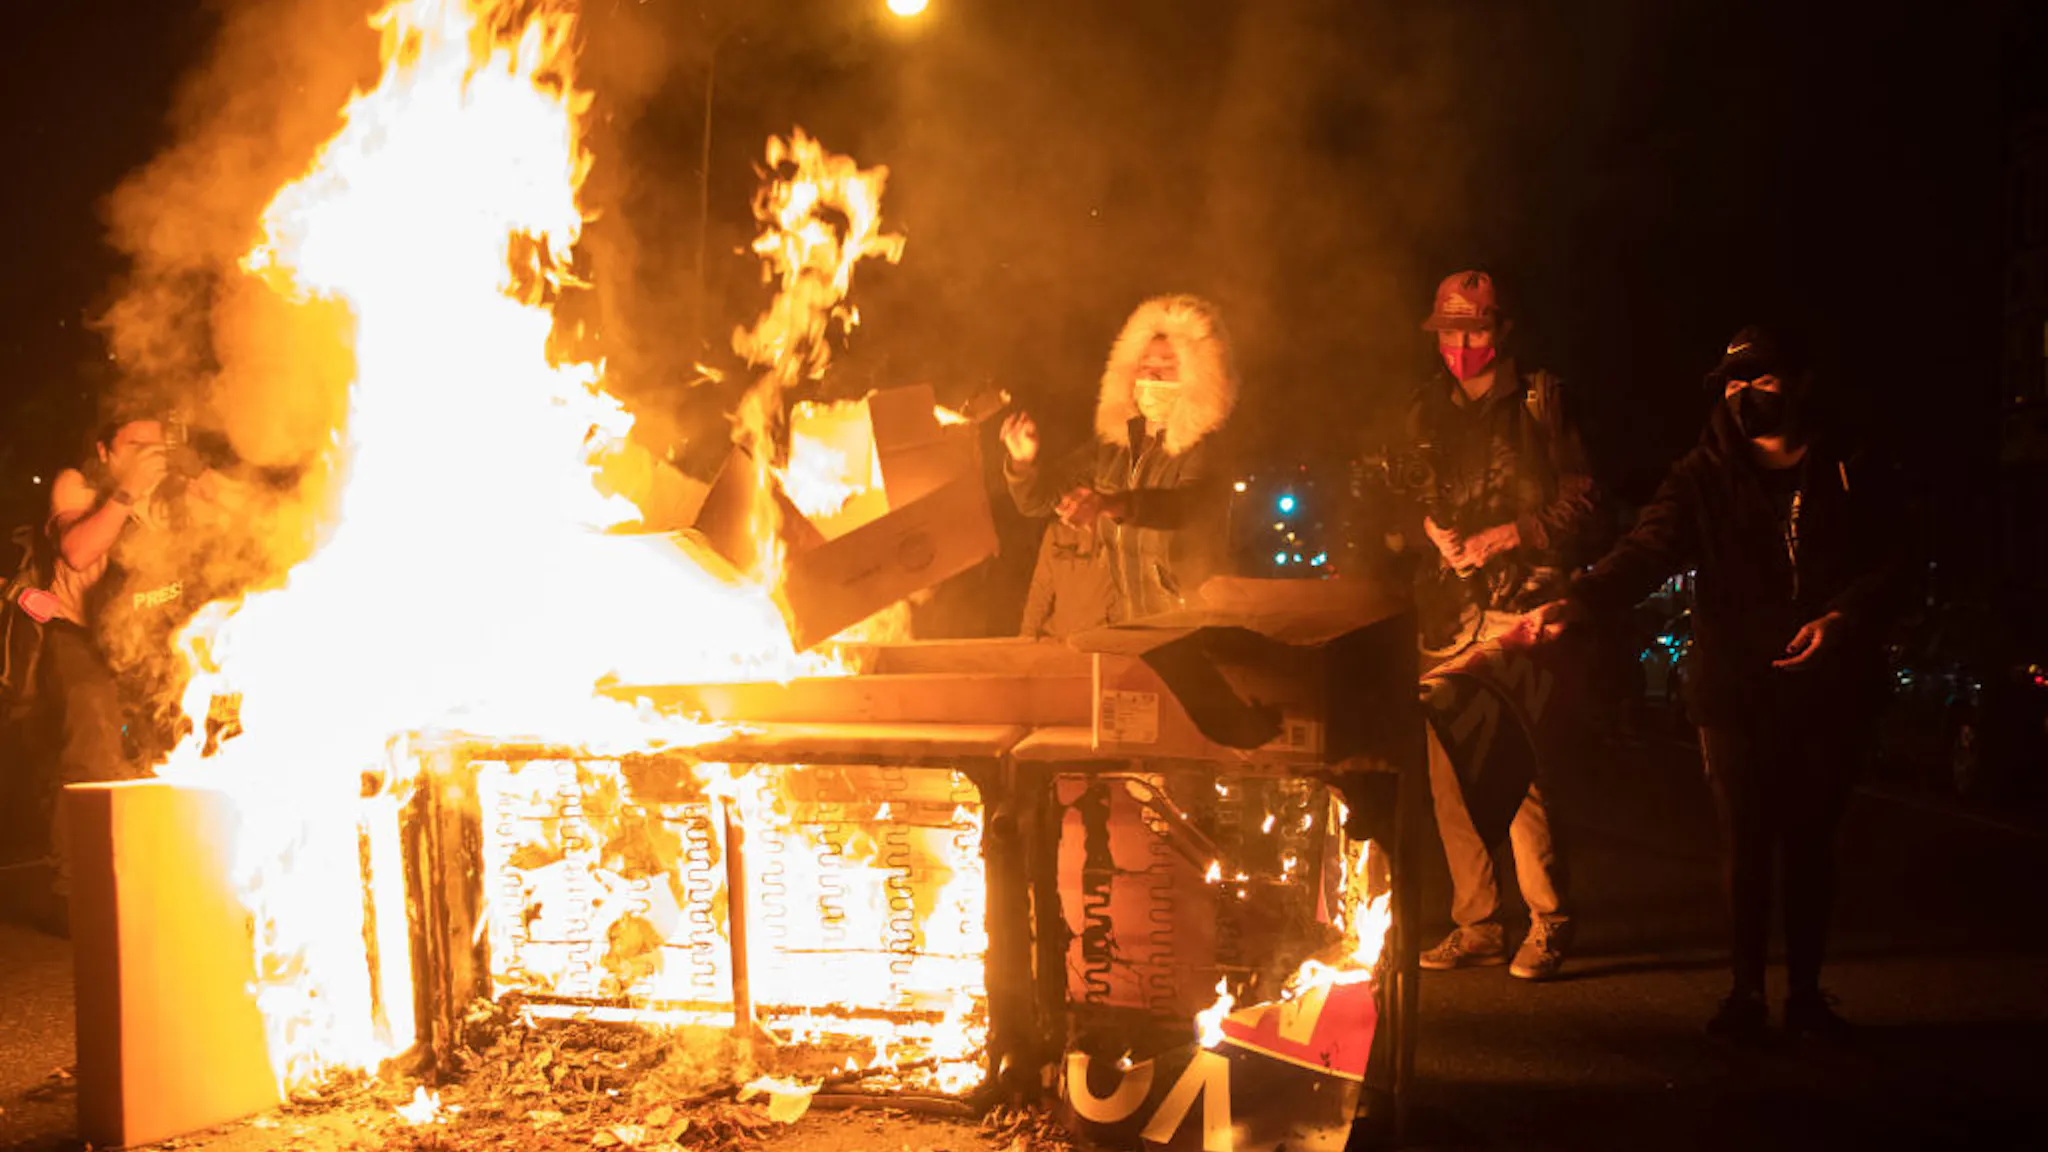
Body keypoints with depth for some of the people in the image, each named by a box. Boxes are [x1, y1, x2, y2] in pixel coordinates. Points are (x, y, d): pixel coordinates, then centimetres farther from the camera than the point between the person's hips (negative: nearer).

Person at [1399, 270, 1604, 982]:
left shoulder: (1542, 402, 4)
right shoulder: (1426, 411, 16)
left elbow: (1581, 506, 0)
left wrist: (1502, 537, -11)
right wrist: (1432, 527, 2)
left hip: (1520, 609, -5)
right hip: (1450, 611, 5)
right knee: (1447, 769, 2)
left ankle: (1549, 923, 3)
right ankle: (1476, 924, 14)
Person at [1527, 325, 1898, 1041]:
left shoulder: (1846, 477, 9)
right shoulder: (1706, 477, 4)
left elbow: (1885, 567, 9)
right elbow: (1647, 552, -10)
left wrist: (1842, 616, -12)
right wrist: (1575, 602, -27)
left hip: (1827, 692, 1)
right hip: (1737, 692, -1)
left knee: (1811, 845, 6)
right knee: (1746, 844, -2)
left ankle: (1805, 992, 18)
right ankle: (1746, 991, 10)